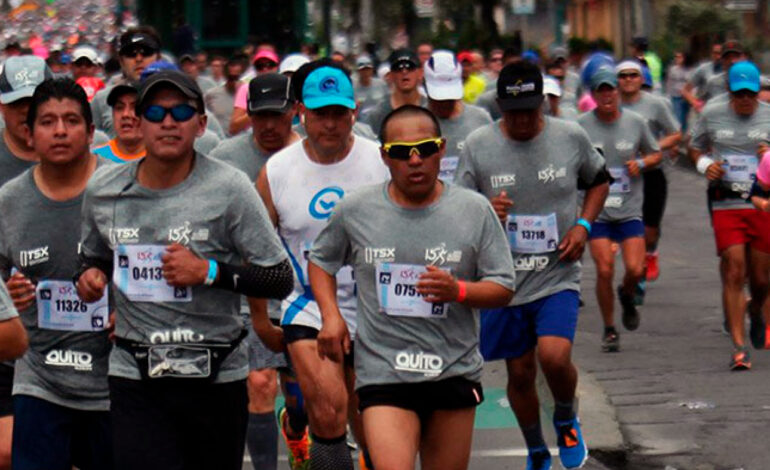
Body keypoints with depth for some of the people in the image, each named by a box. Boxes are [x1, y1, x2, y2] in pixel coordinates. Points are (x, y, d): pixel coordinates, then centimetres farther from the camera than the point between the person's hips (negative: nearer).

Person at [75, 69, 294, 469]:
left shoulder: (228, 188, -6)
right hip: (135, 378, 1)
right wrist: (89, 275, 1)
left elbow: (281, 280, -5)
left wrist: (209, 272, -18)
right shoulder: (103, 189, 5)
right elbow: (93, 256, 25)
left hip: (218, 377, -1)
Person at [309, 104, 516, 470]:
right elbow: (320, 261, 19)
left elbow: (503, 288, 3)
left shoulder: (475, 210, 1)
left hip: (455, 372, 2)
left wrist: (458, 290, -17)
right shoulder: (354, 212, 1)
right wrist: (331, 316, 2)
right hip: (383, 375, -2)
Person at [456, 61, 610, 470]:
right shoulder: (477, 146, -4)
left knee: (555, 356, -22)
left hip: (558, 277, -1)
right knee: (520, 372, 9)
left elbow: (598, 181, 16)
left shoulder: (572, 138, -2)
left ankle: (566, 420, 11)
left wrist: (583, 225, -1)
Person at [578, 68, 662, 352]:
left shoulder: (635, 123, 3)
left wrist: (641, 163, -7)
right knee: (604, 271, -6)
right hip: (597, 210, -1)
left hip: (630, 209, 1)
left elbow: (656, 155, 14)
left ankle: (627, 297, 28)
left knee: (635, 270, -10)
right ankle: (609, 331, 12)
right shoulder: (581, 126, -1)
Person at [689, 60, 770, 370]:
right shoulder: (712, 116, 7)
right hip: (725, 205, 0)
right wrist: (705, 164, 1)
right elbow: (694, 146, 21)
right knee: (734, 272, -11)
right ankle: (739, 347, -8)